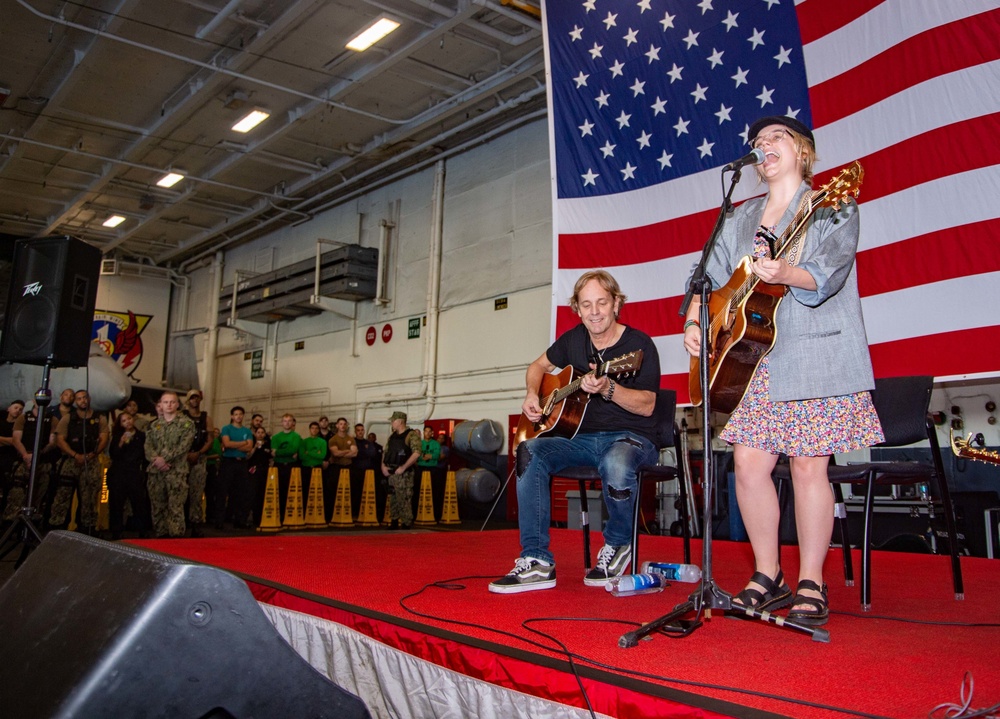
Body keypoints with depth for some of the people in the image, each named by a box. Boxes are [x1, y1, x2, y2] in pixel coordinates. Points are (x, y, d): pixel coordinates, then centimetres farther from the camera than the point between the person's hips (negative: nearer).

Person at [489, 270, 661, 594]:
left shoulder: (639, 344, -8)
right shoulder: (573, 339, 9)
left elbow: (647, 406, -15)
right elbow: (538, 365, 25)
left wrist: (607, 388, -31)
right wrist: (532, 395, 5)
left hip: (631, 437, -5)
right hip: (583, 436, 5)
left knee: (616, 464, -41)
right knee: (529, 452, -23)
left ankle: (617, 545, -7)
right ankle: (537, 561, -23)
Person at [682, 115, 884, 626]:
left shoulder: (831, 206, 4)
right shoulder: (741, 218, 19)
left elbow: (830, 269, -13)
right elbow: (712, 276, 14)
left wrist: (787, 273, -33)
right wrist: (694, 321, -3)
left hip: (816, 357, -4)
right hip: (754, 358, 5)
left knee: (808, 466, -4)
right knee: (748, 463, -2)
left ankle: (811, 585, 9)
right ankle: (768, 577, 13)